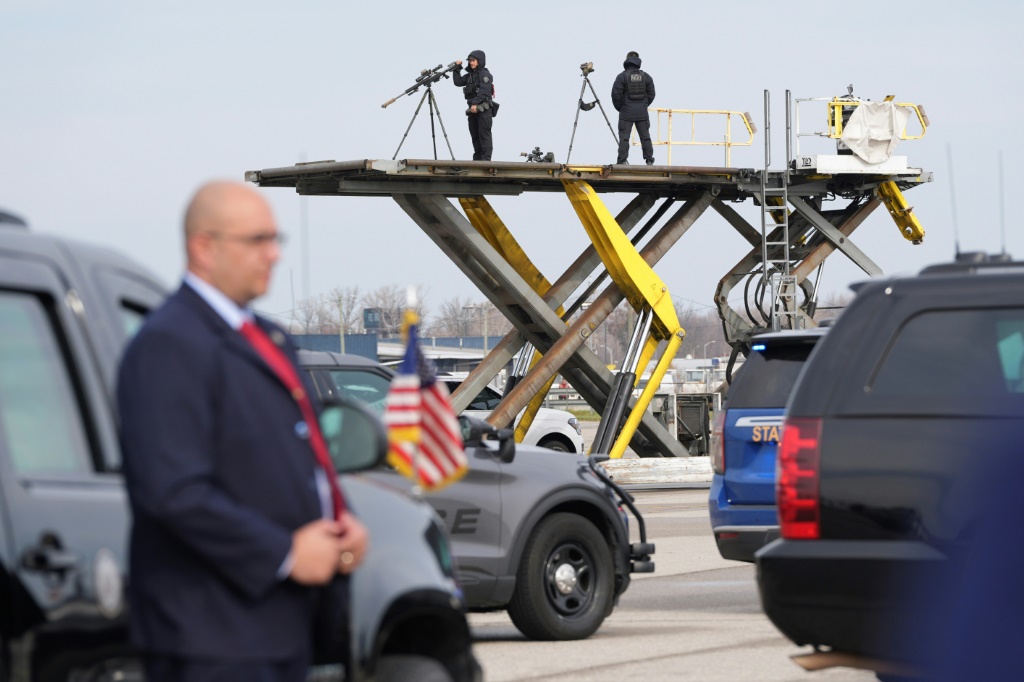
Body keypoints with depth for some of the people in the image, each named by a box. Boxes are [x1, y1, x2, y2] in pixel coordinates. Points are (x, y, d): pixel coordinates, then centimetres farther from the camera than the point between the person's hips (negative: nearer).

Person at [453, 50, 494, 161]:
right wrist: (457, 69, 9)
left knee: (484, 134, -11)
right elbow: (458, 82, 16)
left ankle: (486, 159, -14)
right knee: (475, 135, 8)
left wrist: (475, 104, -24)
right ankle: (477, 159, 12)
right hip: (473, 109, 8)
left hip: (484, 109, -8)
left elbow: (483, 91, -16)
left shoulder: (485, 74, -6)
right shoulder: (470, 75, 18)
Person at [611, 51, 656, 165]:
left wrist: (619, 108, 8)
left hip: (626, 113, -3)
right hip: (642, 113, 3)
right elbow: (651, 94, 7)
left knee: (624, 137, -2)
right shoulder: (646, 76, 3)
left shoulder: (622, 76, -7)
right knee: (645, 137, 9)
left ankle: (622, 161, -8)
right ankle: (649, 160, 11)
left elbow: (616, 95, -8)